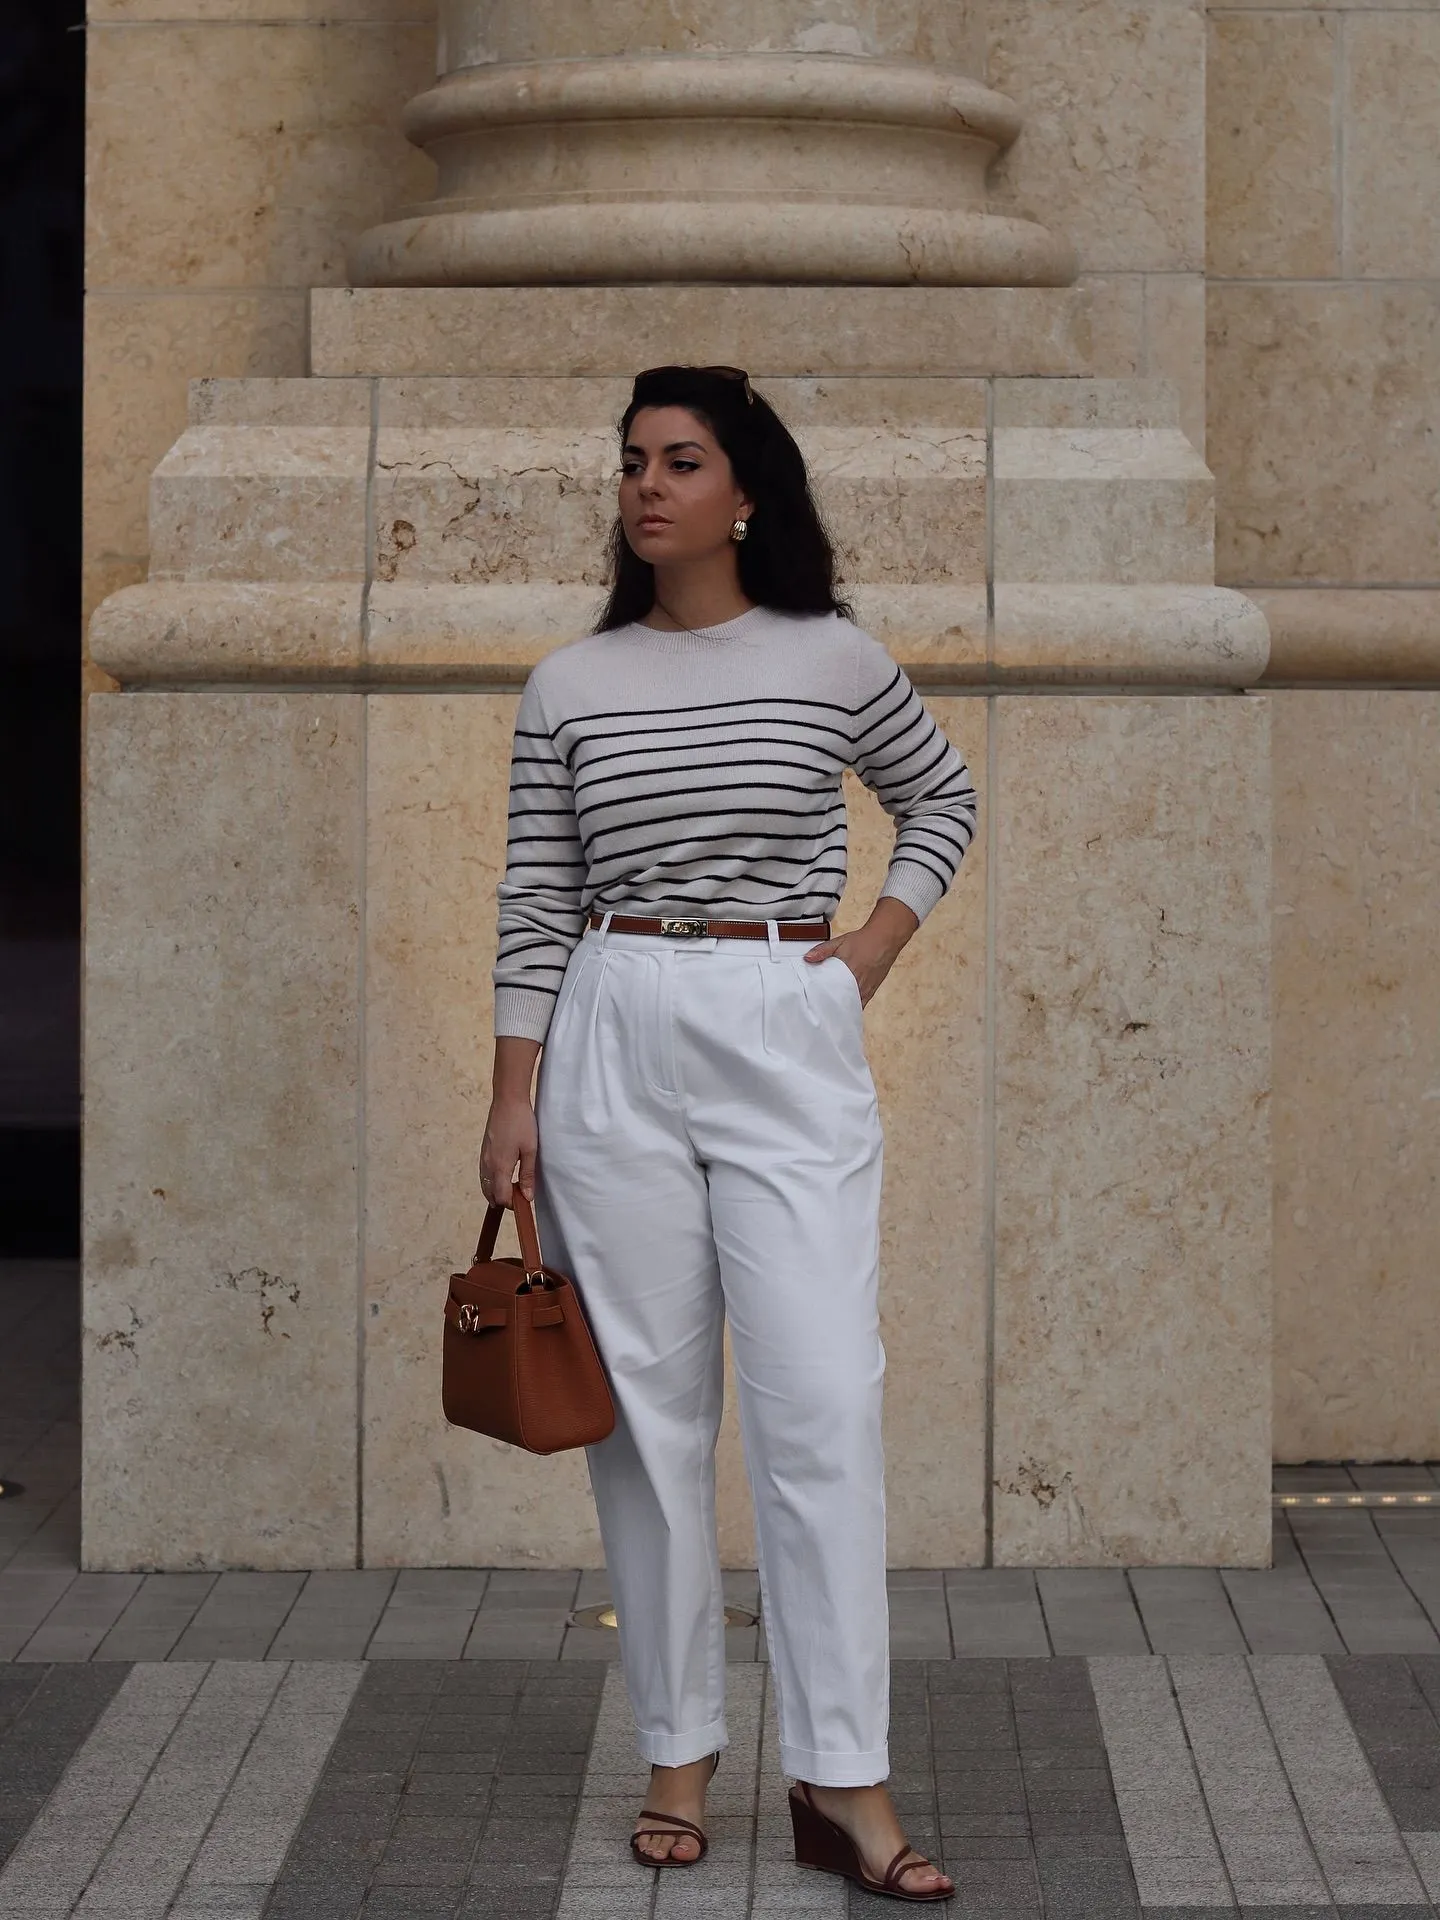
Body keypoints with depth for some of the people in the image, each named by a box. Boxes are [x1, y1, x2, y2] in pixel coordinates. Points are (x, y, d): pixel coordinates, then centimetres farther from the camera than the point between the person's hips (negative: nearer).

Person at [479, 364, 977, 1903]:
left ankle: (841, 1782, -5)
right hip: (616, 1043, 2)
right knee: (649, 1400, 5)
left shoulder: (834, 660, 1)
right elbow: (536, 903, 6)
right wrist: (513, 1097, 0)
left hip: (792, 1043, -1)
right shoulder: (567, 687, 4)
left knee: (823, 1402, -8)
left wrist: (878, 944, 5)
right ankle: (678, 1750, 15)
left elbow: (942, 801, 18)